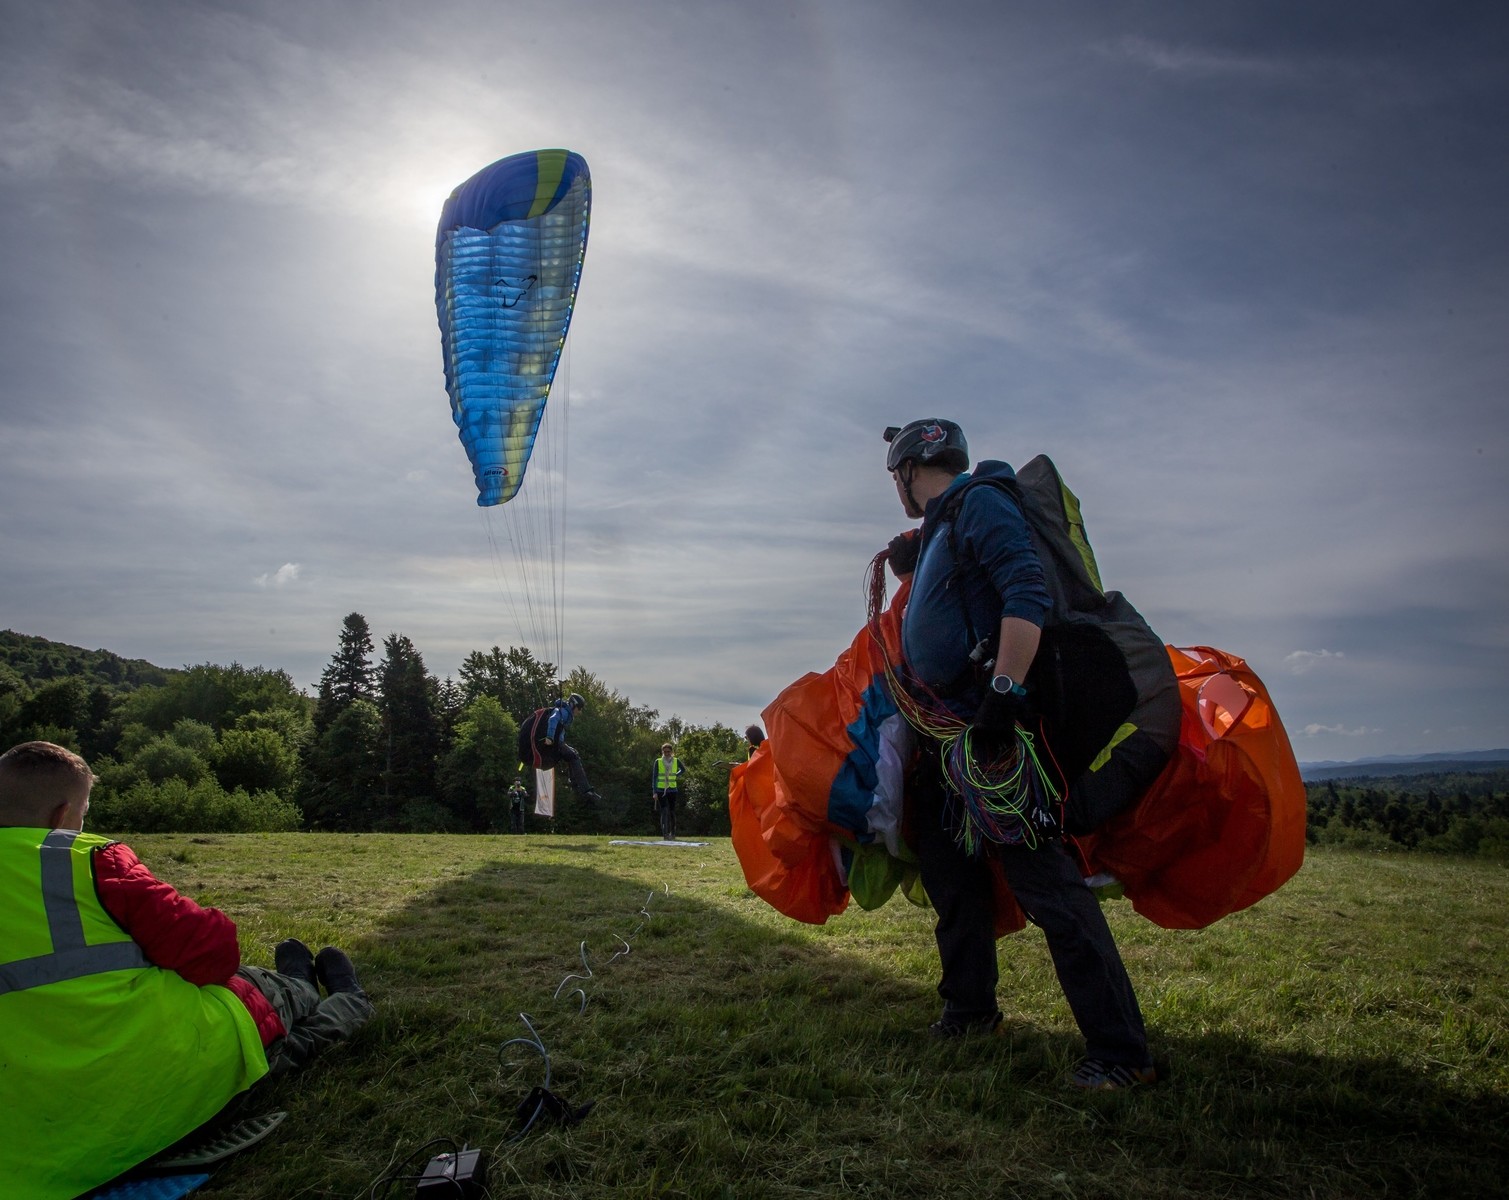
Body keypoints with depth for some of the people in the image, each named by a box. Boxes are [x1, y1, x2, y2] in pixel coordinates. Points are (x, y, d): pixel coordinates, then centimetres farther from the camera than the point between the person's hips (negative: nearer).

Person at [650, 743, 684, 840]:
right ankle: (665, 834, -15)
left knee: (672, 812, 4)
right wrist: (654, 792, -7)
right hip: (661, 790, -2)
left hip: (672, 790, 2)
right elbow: (654, 777, -1)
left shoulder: (676, 761, 3)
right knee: (664, 811, -12)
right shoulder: (658, 762, -2)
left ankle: (673, 834, 15)